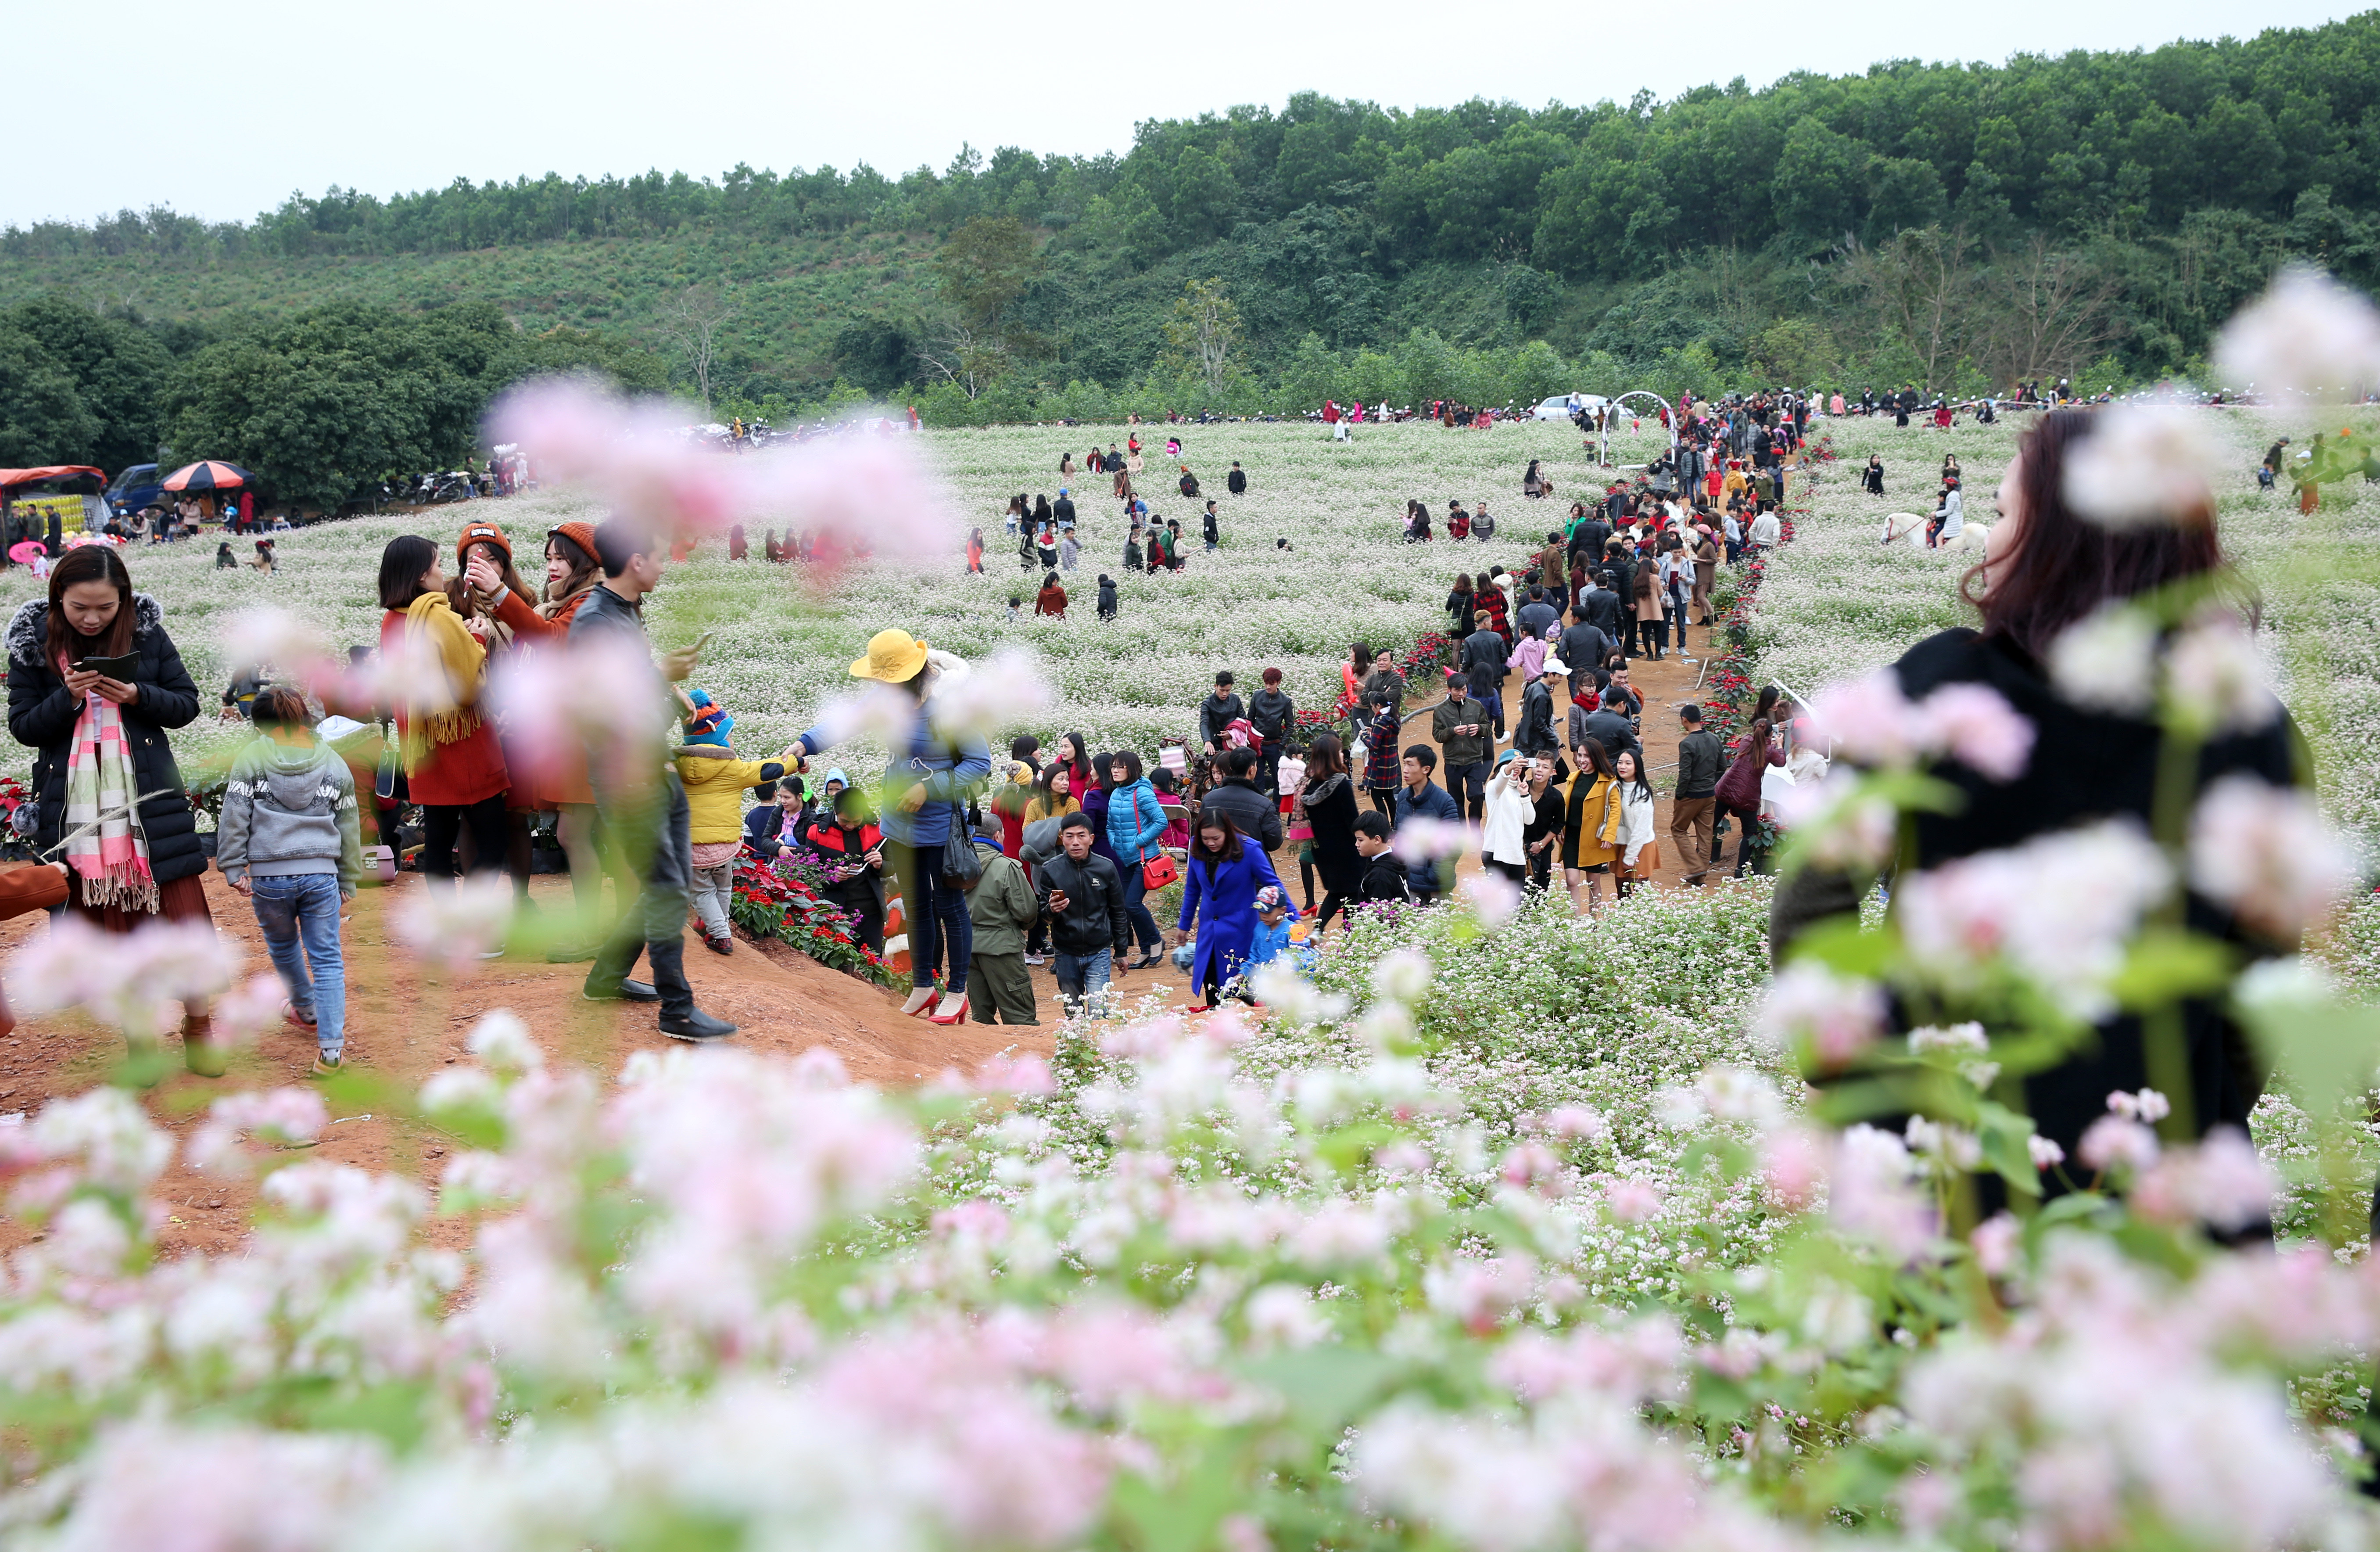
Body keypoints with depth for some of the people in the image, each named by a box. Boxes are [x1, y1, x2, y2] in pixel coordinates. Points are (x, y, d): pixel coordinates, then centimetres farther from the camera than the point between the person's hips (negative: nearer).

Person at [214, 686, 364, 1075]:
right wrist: (348, 882, 17)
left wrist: (234, 868, 0)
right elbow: (349, 830, 10)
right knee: (327, 958, 2)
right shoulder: (335, 765, 5)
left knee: (283, 946, 25)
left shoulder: (251, 760, -3)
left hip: (269, 877, -1)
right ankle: (331, 1047, -7)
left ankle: (305, 1009, 48)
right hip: (322, 875, 1)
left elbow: (234, 818, -6)